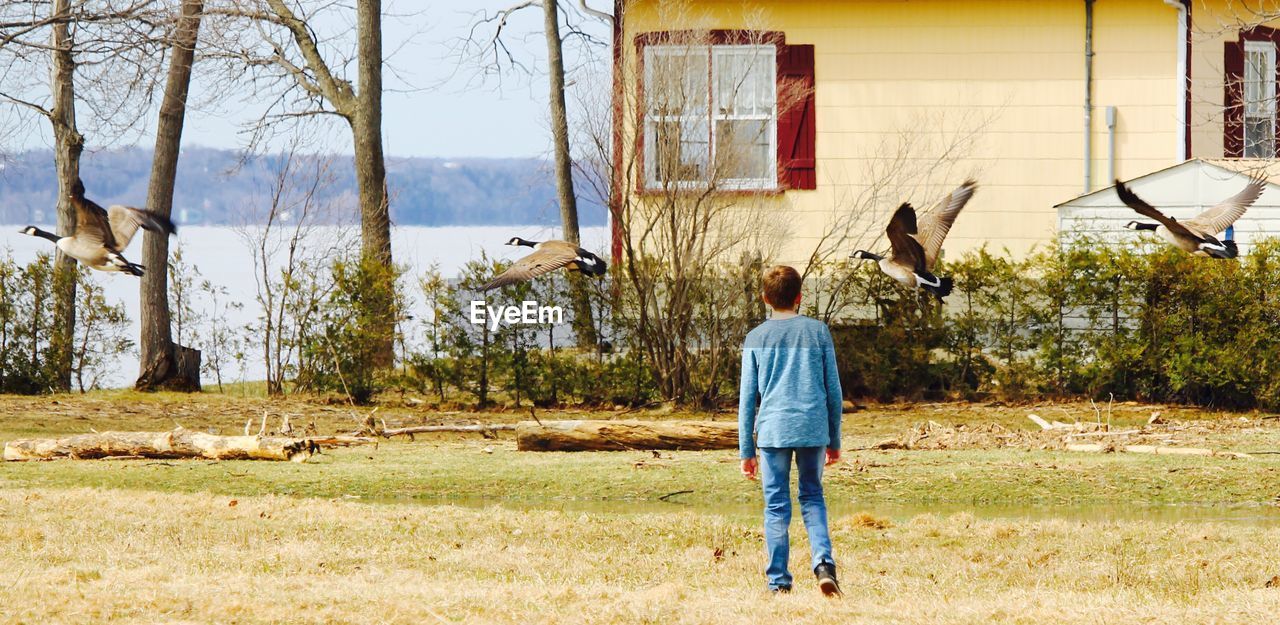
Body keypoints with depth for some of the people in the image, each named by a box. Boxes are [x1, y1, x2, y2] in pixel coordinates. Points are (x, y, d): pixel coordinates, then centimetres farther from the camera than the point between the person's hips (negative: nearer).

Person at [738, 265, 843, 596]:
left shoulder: (756, 338, 4)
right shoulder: (818, 332, 5)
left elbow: (748, 398, 4)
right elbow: (833, 390, 8)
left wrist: (746, 450, 9)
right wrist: (834, 440, 16)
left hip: (773, 430, -1)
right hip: (813, 430, 1)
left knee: (776, 506, 4)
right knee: (813, 498, 13)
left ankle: (778, 581, 4)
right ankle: (823, 562, -8)